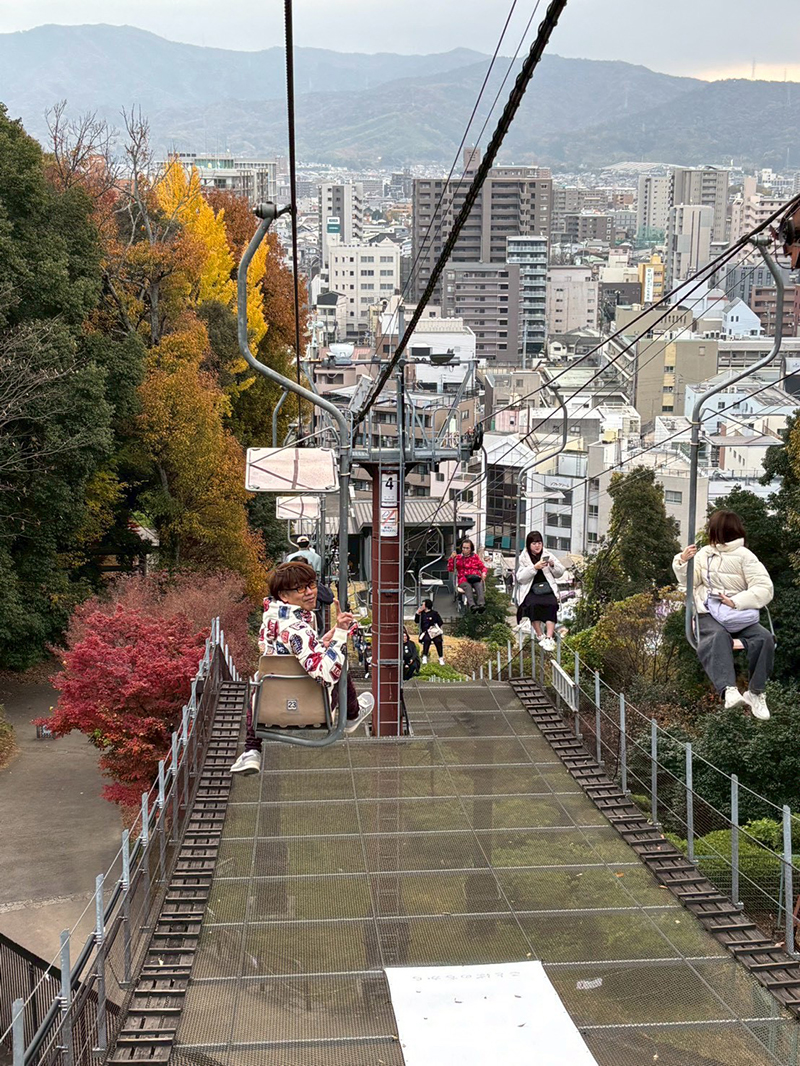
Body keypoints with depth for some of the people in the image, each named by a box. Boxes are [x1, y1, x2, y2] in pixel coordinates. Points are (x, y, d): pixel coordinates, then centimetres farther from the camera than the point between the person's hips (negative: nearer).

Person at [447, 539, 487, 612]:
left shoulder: (475, 556, 24)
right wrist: (452, 558, -2)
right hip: (463, 580, -1)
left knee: (479, 585, -36)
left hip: (476, 578, 1)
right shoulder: (458, 557, 19)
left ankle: (481, 604, -61)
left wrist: (483, 573, -3)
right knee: (468, 586, -38)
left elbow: (482, 567, 20)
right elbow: (450, 569, 11)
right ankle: (472, 606, -62)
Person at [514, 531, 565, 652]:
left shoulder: (548, 556, 15)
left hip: (547, 589, 2)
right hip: (530, 591, -2)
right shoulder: (523, 559, 7)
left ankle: (549, 638, -36)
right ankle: (540, 636, -23)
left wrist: (553, 565, -7)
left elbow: (560, 573, 14)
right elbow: (520, 578, -5)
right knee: (534, 604, -34)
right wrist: (534, 567, -16)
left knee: (552, 604, -31)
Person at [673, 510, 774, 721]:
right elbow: (689, 580, 17)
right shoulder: (705, 553, 15)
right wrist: (683, 562, -3)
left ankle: (755, 692, -23)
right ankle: (729, 690, -54)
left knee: (764, 638, -29)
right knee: (717, 637, -36)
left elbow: (765, 589, -8)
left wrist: (736, 602, -19)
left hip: (739, 616, -1)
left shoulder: (744, 556, 0)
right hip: (710, 615, 1)